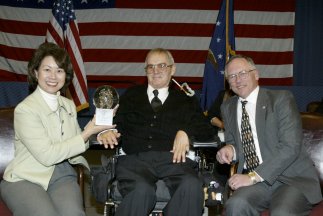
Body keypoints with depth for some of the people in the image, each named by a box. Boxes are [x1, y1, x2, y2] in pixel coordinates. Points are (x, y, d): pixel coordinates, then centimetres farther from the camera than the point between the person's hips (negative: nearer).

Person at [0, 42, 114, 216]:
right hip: (25, 178, -4)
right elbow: (47, 155, -15)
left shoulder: (69, 105, 13)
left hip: (62, 176, 4)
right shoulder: (24, 109, -8)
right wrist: (88, 133, -14)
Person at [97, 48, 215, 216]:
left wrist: (186, 131, -7)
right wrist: (107, 131, -5)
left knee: (192, 186, -34)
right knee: (142, 190, -35)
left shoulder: (186, 100, 23)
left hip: (173, 158, 1)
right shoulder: (131, 96, 26)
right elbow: (117, 123, 19)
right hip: (135, 158, 0)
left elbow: (208, 131, 14)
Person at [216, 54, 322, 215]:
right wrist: (231, 149, -2)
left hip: (292, 178, -3)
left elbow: (290, 147, -12)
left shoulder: (281, 98, -2)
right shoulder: (228, 108, 14)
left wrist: (254, 176, -18)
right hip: (253, 179, 4)